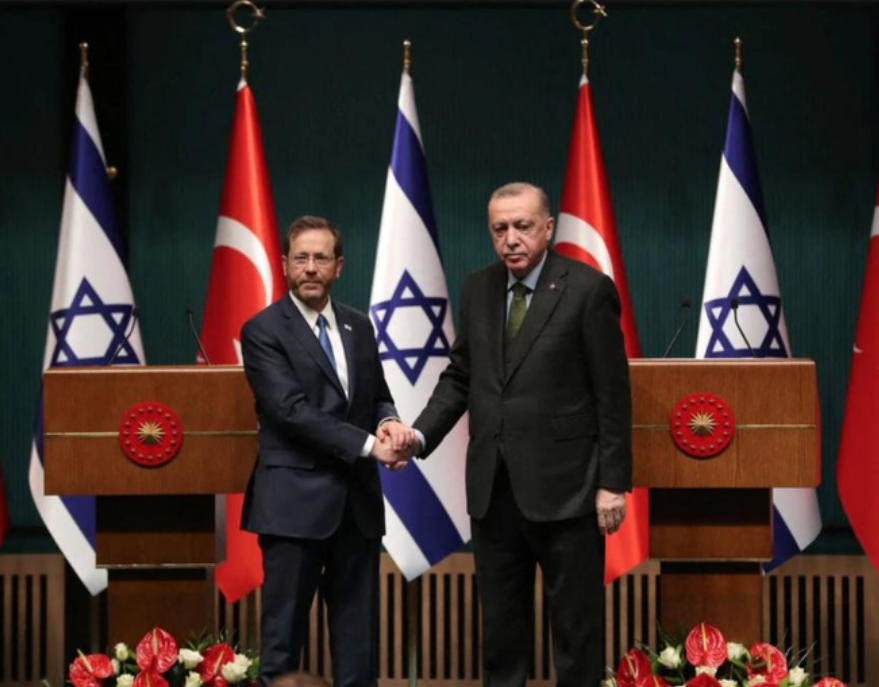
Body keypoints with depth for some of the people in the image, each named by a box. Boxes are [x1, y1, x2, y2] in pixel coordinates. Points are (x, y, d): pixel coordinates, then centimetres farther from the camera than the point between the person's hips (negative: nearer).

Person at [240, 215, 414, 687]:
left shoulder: (358, 326, 13)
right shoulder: (263, 331, -6)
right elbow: (292, 410, -15)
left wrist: (388, 421, -7)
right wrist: (368, 445, -19)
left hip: (358, 501, 6)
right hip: (296, 502, -6)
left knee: (359, 636, 9)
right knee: (283, 633, 1)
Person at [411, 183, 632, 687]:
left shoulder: (588, 289, -8)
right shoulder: (478, 289, 8)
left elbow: (613, 394, -8)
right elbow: (460, 376, 11)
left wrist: (614, 482, -10)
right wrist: (420, 434, -5)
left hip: (563, 486, -5)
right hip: (493, 485, 5)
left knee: (576, 621, 5)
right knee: (500, 619, 13)